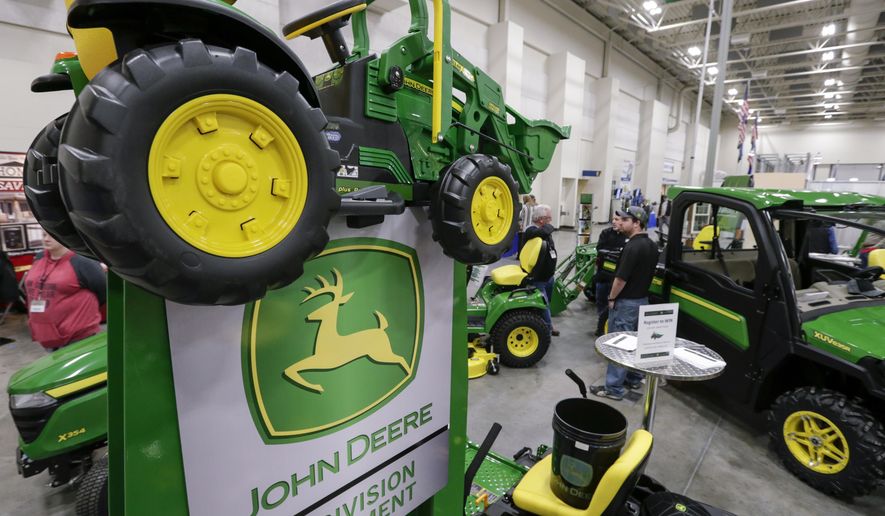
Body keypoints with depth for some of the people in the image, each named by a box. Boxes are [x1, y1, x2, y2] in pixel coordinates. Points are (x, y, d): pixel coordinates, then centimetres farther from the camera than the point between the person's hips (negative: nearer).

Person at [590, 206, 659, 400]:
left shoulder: (632, 247, -23)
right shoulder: (652, 246, 7)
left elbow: (621, 278, -23)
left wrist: (612, 298, -10)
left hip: (626, 302, -9)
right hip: (642, 300, 9)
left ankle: (614, 388, 4)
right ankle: (634, 378, 32)